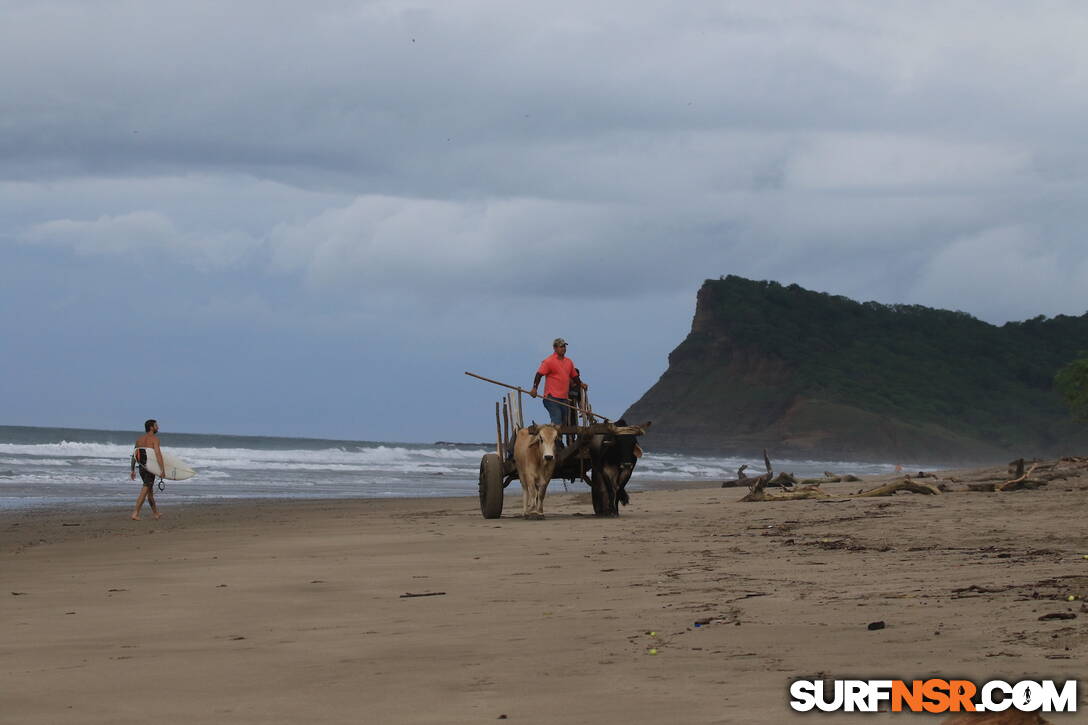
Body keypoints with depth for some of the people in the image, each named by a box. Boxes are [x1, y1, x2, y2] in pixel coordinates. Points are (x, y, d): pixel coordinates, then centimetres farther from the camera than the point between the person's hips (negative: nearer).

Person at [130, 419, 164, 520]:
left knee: (150, 490, 20)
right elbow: (158, 453, -21)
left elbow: (134, 455, 14)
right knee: (145, 490, -6)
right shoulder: (154, 438, -9)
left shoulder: (139, 439, 12)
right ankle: (136, 513, -13)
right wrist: (162, 469, -23)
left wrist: (133, 470, 19)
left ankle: (155, 513, 30)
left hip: (141, 466, 7)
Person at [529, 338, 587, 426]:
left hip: (565, 398, 7)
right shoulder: (549, 361, -5)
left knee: (563, 423, 8)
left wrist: (580, 384, 11)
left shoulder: (569, 362, 15)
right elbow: (539, 374, -8)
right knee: (557, 423, -16)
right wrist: (534, 388, -18)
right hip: (552, 398, -7)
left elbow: (574, 376, 27)